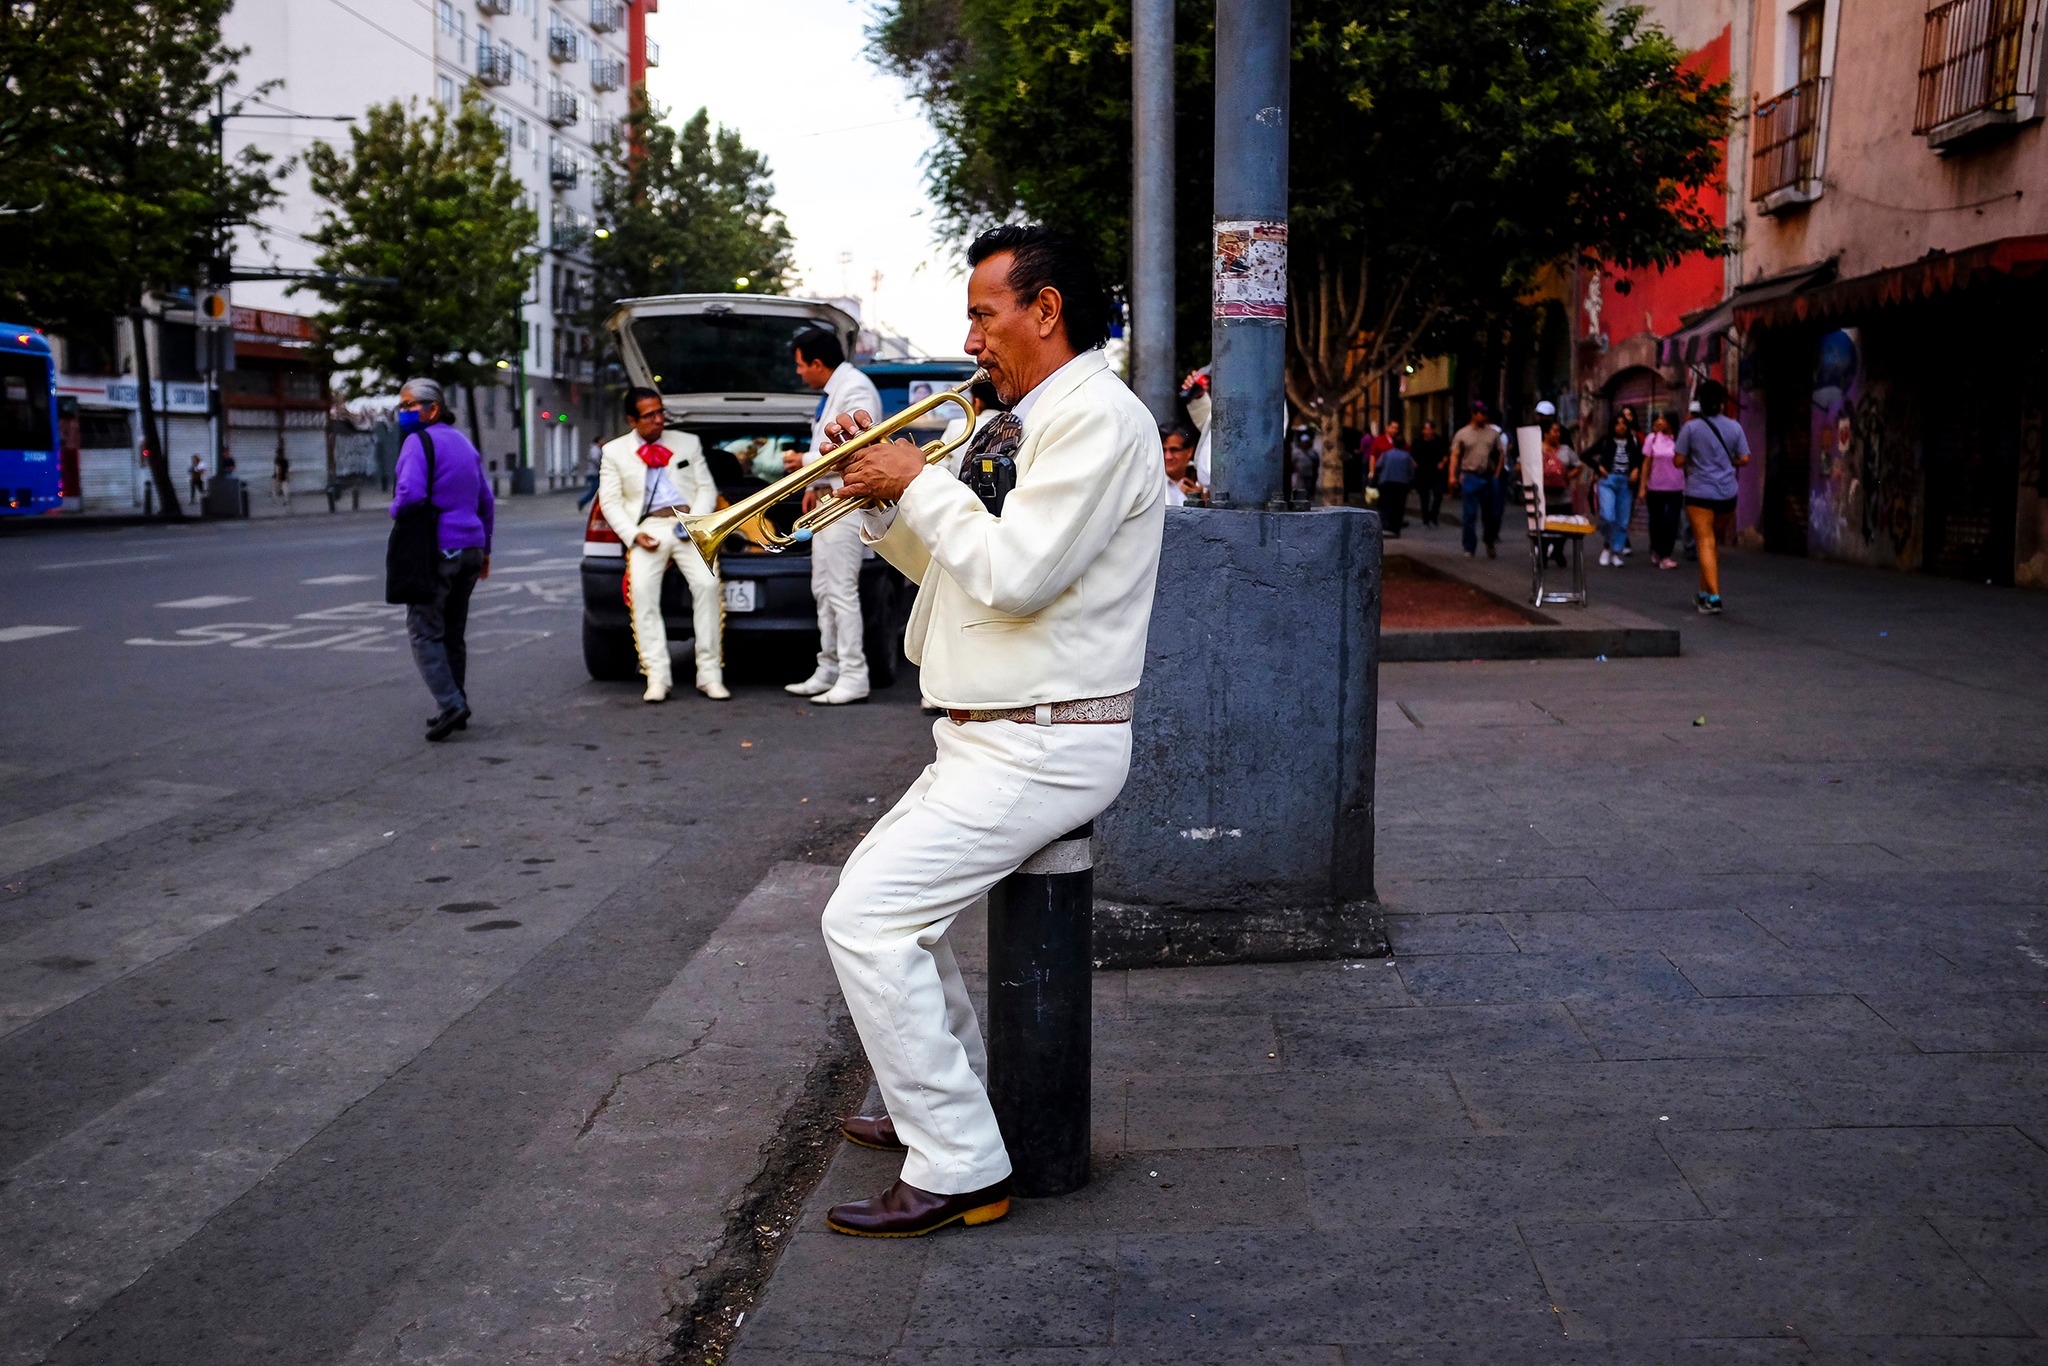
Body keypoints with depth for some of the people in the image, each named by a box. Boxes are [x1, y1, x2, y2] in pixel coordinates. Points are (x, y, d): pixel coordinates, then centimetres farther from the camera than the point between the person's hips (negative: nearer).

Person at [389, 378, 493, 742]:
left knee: (425, 631, -5)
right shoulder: (463, 442, 17)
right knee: (453, 633, 14)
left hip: (437, 550, -8)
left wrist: (395, 510, -1)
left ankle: (450, 704, -16)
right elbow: (486, 502, 21)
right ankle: (457, 707, 17)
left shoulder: (419, 441, -9)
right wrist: (484, 549, 25)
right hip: (470, 548, 8)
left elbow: (410, 496, -23)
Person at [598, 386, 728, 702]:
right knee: (642, 591, -26)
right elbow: (610, 502, 9)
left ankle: (709, 676, -21)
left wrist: (695, 519, -5)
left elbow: (707, 488, 14)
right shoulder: (614, 451, 16)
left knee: (708, 584, -25)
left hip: (689, 529, 0)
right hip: (647, 528, 0)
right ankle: (657, 678, -23)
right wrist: (634, 535, -7)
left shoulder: (688, 443, 20)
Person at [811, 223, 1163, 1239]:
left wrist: (922, 483, -13)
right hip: (987, 738, 11)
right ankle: (944, 1098, 33)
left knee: (866, 918, -16)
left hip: (1041, 746, -11)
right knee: (881, 884, 22)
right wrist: (880, 495, 7)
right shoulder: (1031, 424, 16)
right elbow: (956, 568, 21)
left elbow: (1015, 575, -26)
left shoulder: (1096, 416, -16)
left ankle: (957, 1170, -7)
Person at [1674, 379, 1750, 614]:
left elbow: (1678, 461, -8)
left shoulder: (1691, 428, -8)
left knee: (1706, 543, -6)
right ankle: (1704, 592, 27)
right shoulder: (1734, 427, 1)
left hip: (1699, 493, -4)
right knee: (1715, 543, 18)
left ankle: (1713, 597, -16)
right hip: (1727, 494, 4)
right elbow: (1744, 459, 2)